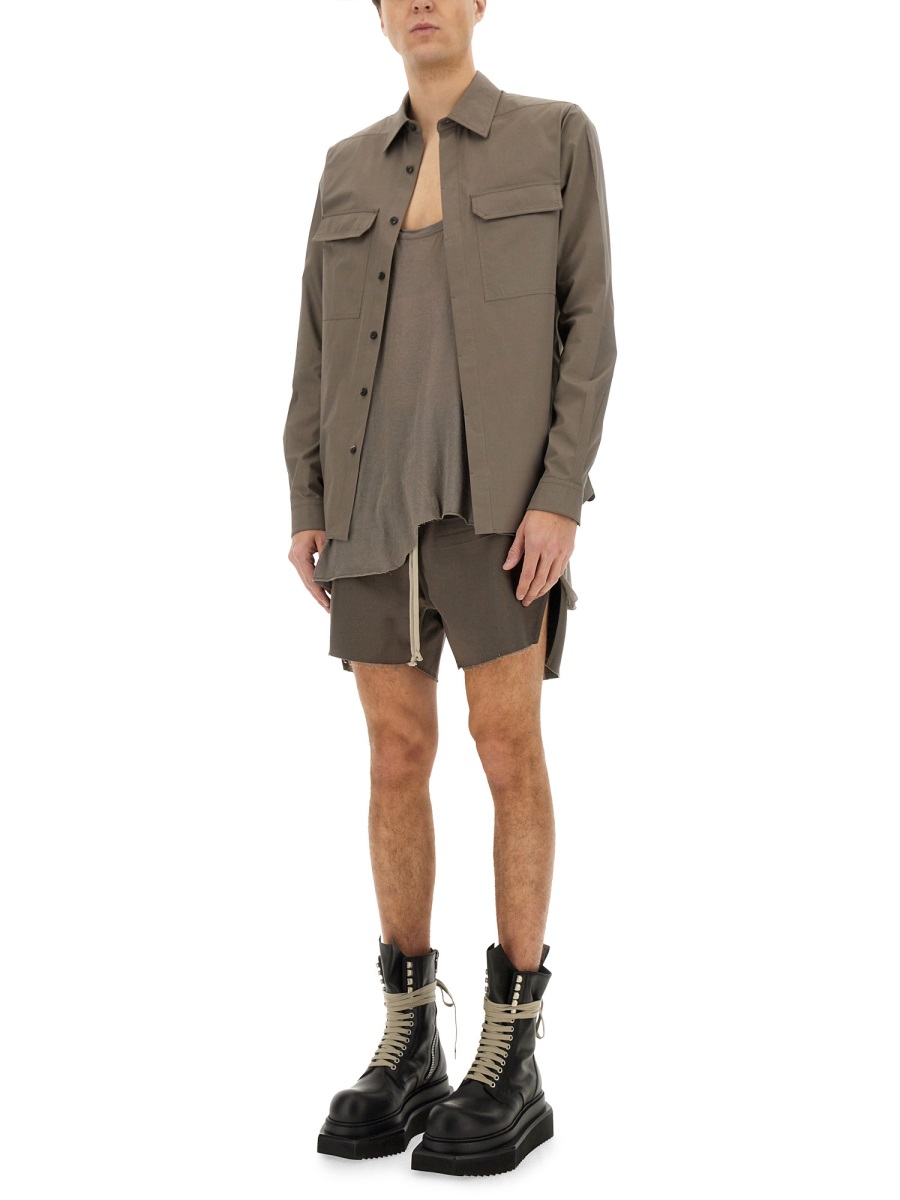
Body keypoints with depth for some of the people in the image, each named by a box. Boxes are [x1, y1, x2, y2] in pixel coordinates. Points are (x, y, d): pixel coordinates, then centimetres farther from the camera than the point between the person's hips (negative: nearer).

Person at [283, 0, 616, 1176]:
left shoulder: (557, 136, 3)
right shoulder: (351, 167, 15)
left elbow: (590, 326, -3)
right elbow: (321, 345, 13)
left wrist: (561, 496, -14)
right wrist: (307, 507, 4)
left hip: (498, 485, -4)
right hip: (379, 490, 4)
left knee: (508, 750, -7)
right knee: (397, 758, 2)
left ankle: (512, 1064, 0)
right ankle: (408, 1050, 11)